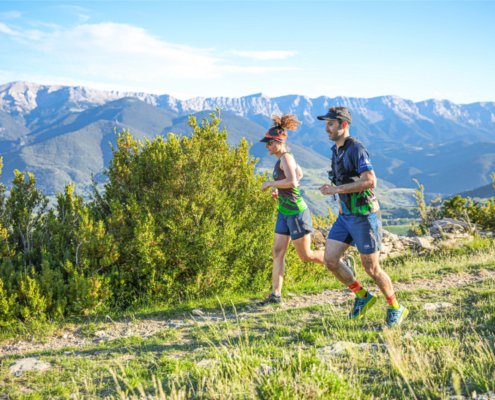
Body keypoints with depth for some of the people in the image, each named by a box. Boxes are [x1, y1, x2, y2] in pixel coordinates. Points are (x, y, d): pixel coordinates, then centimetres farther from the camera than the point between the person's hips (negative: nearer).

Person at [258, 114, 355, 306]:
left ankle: (343, 264, 20)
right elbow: (299, 174, 28)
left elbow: (293, 182, -32)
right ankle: (276, 294, 6)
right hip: (284, 212, 10)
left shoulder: (286, 157, -17)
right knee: (277, 252, 4)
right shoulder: (283, 158, 11)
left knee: (305, 256, 2)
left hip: (296, 212, -10)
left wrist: (270, 183, -20)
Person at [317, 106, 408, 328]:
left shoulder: (356, 149, -17)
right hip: (346, 216, 8)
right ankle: (363, 297, 18)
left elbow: (370, 181, -28)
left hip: (364, 216, -8)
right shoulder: (336, 150, 11)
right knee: (330, 260, -1)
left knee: (371, 268, 1)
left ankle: (396, 308, 22)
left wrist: (337, 189, -25)